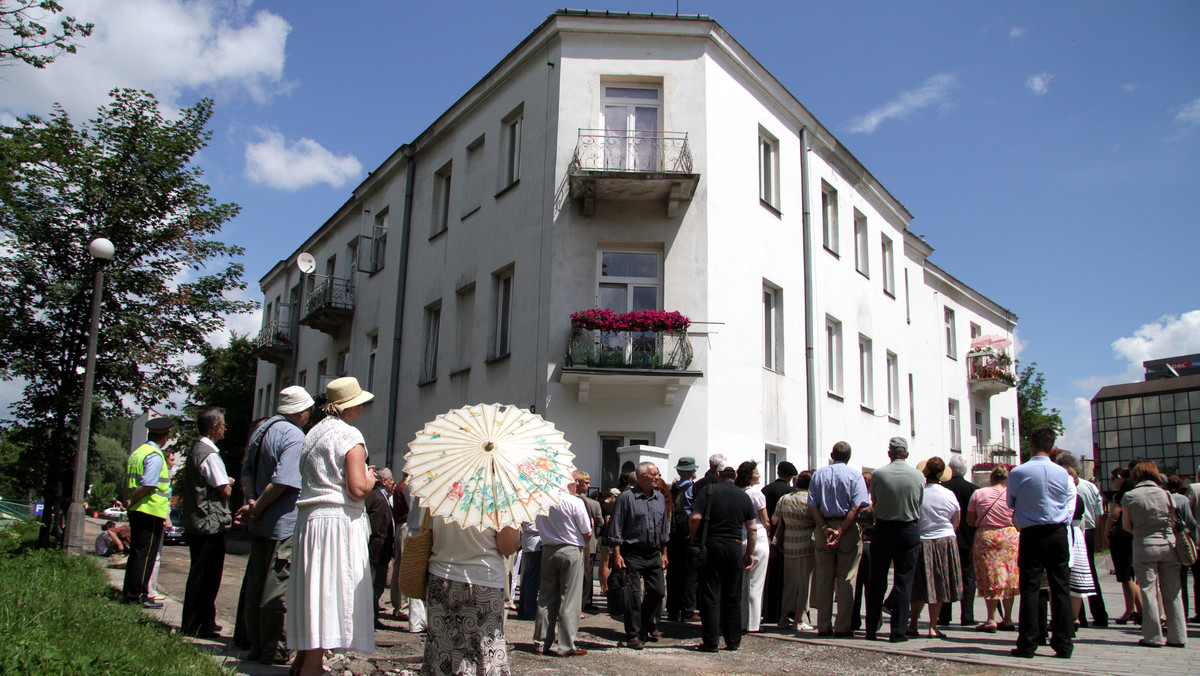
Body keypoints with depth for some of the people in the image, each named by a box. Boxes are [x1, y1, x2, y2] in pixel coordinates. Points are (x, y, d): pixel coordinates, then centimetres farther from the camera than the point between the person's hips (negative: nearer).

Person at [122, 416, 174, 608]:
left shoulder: (136, 453, 15)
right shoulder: (155, 456, -13)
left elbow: (127, 483, 18)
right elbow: (147, 485, -22)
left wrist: (130, 502, 16)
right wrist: (132, 502, -10)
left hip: (136, 511, 9)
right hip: (152, 511, -9)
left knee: (136, 552, 16)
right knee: (147, 554, -4)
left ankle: (129, 592, 22)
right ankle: (138, 594, -1)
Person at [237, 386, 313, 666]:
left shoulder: (261, 430, 14)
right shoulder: (294, 436, -14)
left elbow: (247, 471, 16)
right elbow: (283, 482, -23)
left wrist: (251, 501, 4)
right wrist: (257, 509, -12)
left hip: (260, 526, 9)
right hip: (284, 526, -9)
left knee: (255, 585, 12)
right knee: (278, 587, -2)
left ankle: (256, 645, 20)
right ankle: (274, 650, 3)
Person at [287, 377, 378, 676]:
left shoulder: (314, 433, 15)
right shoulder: (350, 436, -11)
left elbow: (306, 477, 17)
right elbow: (358, 489, -18)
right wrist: (370, 479, 4)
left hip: (308, 518, 8)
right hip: (339, 520, -8)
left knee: (314, 588, 16)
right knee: (332, 589, -4)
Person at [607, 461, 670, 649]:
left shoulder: (660, 498, 11)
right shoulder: (626, 497, -7)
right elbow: (616, 528, -8)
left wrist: (664, 553, 16)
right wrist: (617, 554, -13)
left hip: (654, 554, 6)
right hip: (632, 554, -6)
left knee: (658, 591, 6)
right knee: (633, 596, -2)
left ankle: (645, 626, 28)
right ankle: (633, 635, 9)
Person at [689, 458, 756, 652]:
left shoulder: (708, 490, -4)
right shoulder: (744, 496, 6)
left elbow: (695, 518, -14)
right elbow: (752, 528, 6)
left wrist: (695, 539, 2)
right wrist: (750, 553, 14)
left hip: (711, 546, -3)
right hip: (735, 548, 3)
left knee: (710, 597, 2)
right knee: (733, 598, 11)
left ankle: (711, 642, 2)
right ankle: (733, 641, 16)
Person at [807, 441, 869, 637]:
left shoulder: (818, 474, 7)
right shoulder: (855, 475, -2)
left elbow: (812, 506, -2)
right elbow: (856, 507, -13)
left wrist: (825, 528, -7)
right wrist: (840, 531, -15)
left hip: (823, 529, 3)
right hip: (848, 529, -3)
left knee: (823, 579, 7)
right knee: (846, 580, 2)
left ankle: (823, 626, 11)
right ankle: (843, 626, 2)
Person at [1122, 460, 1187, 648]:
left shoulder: (1130, 496, -4)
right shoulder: (1166, 494, 1)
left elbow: (1127, 525, 0)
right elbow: (1175, 522, 6)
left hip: (1145, 547, -2)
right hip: (1169, 545, 2)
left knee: (1149, 591, 2)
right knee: (1173, 591, 8)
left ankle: (1153, 637, 4)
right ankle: (1177, 637, 12)